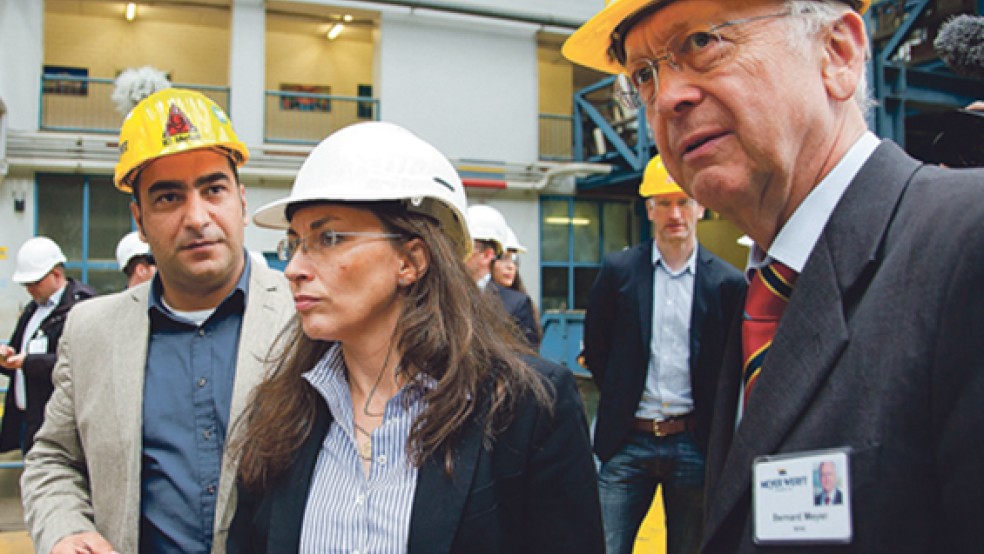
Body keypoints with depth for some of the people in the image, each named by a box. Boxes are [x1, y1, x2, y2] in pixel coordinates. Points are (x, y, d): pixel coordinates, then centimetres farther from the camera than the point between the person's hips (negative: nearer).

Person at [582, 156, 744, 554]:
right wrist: (620, 398, 8)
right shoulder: (618, 269, 0)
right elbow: (595, 346, 9)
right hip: (628, 442, 0)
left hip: (694, 444, 0)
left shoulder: (728, 282, -1)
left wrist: (713, 428, 3)